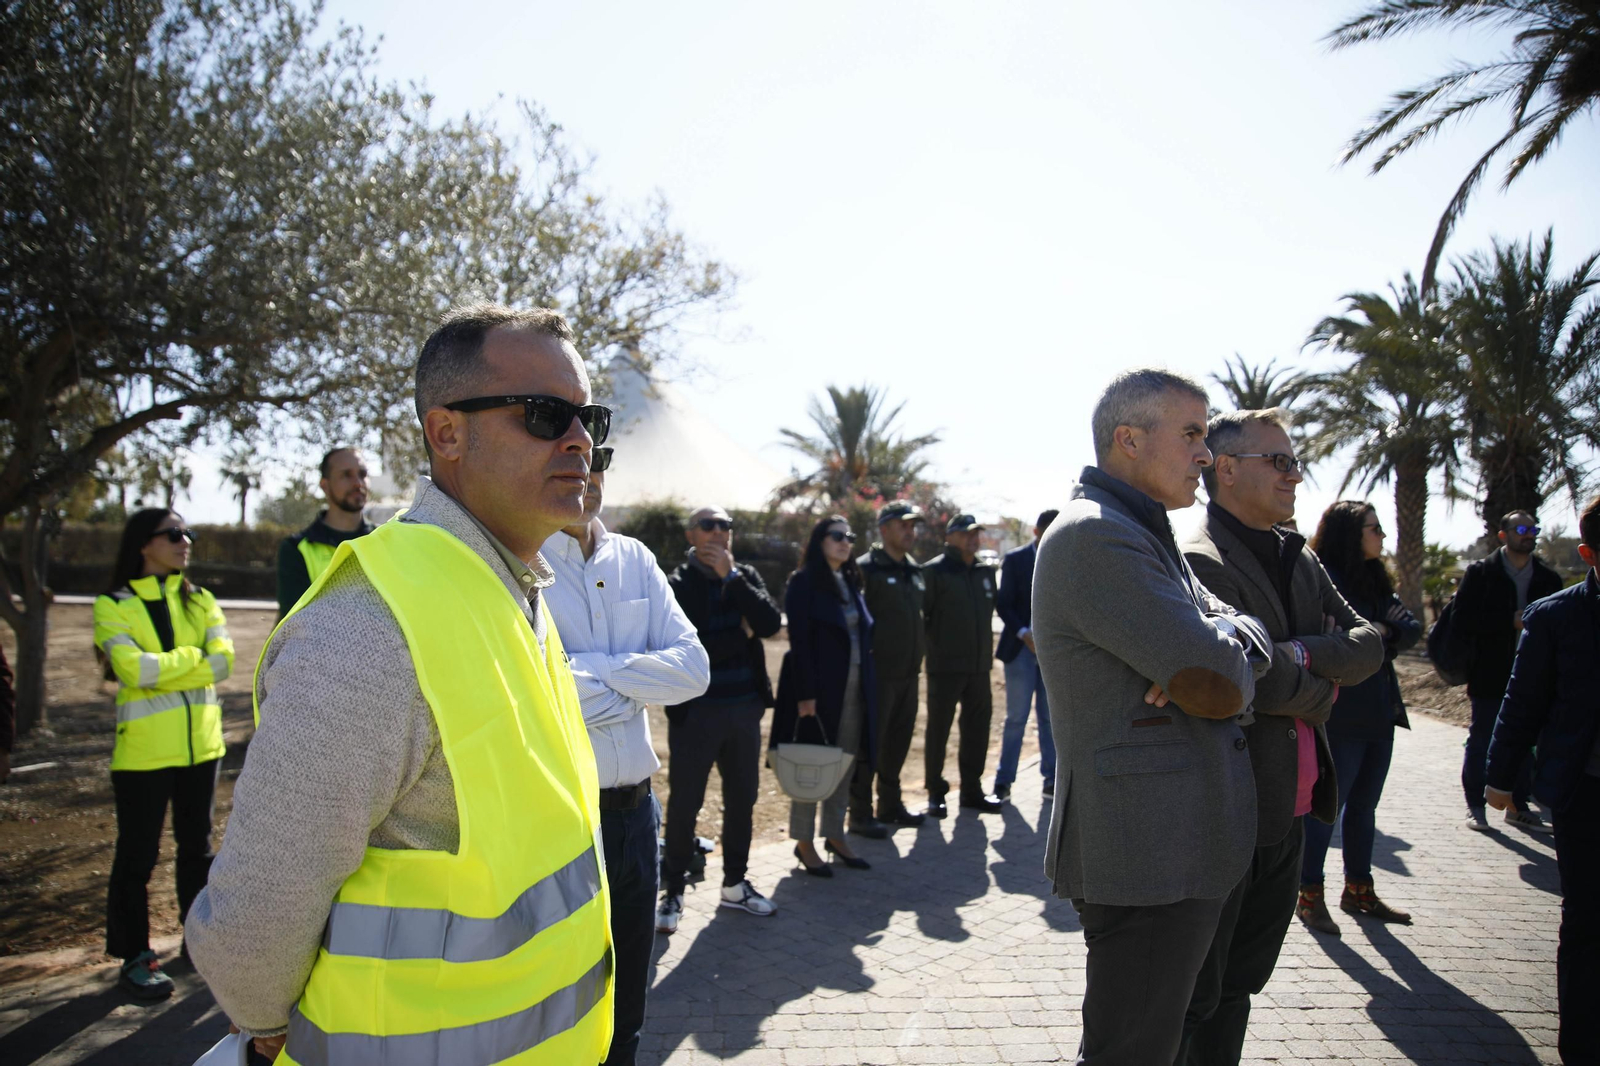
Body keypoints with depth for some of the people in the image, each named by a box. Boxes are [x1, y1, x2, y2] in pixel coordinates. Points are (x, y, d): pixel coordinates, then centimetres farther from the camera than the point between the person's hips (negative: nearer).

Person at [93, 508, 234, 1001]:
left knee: (197, 845, 14)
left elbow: (224, 661, -7)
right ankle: (134, 957, 16)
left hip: (201, 745, 4)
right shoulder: (113, 606, -5)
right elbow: (134, 669, -20)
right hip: (143, 751, -4)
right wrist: (194, 656, -10)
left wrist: (159, 669, -15)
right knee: (138, 853, 4)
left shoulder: (200, 601, 7)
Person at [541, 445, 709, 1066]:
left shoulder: (633, 559, 6)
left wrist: (593, 670, -14)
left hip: (633, 810, 5)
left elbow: (693, 666, -2)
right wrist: (631, 680, -15)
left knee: (625, 1012, 22)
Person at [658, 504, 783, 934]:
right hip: (695, 711, -5)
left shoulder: (746, 576, 7)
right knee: (684, 805, 3)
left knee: (742, 800, 15)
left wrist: (730, 575, -15)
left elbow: (771, 623, -10)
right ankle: (673, 891, 18)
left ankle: (735, 884, 31)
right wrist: (740, 634, -11)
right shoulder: (676, 584, -7)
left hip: (745, 708, 5)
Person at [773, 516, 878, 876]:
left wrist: (867, 682, 10)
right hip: (818, 688, -7)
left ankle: (834, 835, 24)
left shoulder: (851, 583, 13)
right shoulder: (803, 583, -8)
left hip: (853, 689, 7)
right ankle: (803, 842, 14)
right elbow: (799, 641, -14)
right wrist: (805, 694, -19)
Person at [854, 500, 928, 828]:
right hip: (879, 674, -7)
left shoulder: (915, 570, 14)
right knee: (869, 743, -1)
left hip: (908, 674, 7)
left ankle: (890, 805, 28)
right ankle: (860, 813, 9)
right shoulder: (866, 568, -10)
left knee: (898, 742, 15)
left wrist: (919, 659, 17)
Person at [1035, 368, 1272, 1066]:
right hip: (1143, 854, -10)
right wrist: (1218, 642, 1)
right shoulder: (1093, 535, -18)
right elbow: (1220, 667, -23)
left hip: (1181, 846, 10)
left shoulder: (1144, 535, 17)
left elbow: (1246, 639, 10)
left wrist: (1215, 650, -13)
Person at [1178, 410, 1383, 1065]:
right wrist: (1321, 692, -8)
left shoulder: (1298, 558, 12)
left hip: (1288, 814, 9)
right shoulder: (1197, 562, -17)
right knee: (1192, 998, 4)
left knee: (1237, 986, 20)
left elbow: (1367, 644, 4)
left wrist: (1303, 655, -14)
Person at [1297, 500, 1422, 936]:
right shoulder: (1324, 580, -13)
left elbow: (1412, 629, 7)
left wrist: (1383, 631, -12)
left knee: (1363, 806, 16)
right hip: (1342, 716, -8)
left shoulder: (1376, 583, 15)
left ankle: (1359, 889, 28)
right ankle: (1310, 895, 9)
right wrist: (1383, 636, -12)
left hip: (1379, 715, 9)